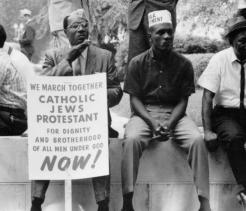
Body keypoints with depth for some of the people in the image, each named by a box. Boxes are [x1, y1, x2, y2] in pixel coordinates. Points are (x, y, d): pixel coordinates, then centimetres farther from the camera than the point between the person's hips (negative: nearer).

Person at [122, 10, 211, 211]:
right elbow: (135, 99, -1)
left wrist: (170, 123, -17)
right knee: (131, 139, -33)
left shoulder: (184, 64, 2)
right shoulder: (138, 63, 0)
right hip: (144, 113, -1)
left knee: (197, 140, -28)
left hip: (174, 113, 1)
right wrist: (152, 122, -18)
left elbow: (183, 101, 2)